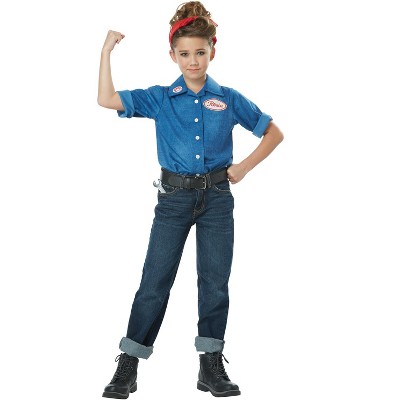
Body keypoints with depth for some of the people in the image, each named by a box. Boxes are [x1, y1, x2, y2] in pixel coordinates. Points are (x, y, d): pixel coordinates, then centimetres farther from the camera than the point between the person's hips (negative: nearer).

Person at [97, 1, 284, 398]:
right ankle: (127, 367, 7)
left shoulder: (229, 99, 2)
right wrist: (107, 51, -10)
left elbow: (274, 133, 10)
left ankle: (211, 368, 14)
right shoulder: (159, 98, 1)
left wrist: (244, 166, -1)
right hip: (174, 198, -1)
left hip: (217, 198, 1)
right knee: (154, 281, 0)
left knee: (215, 283, 4)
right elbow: (106, 99, -9)